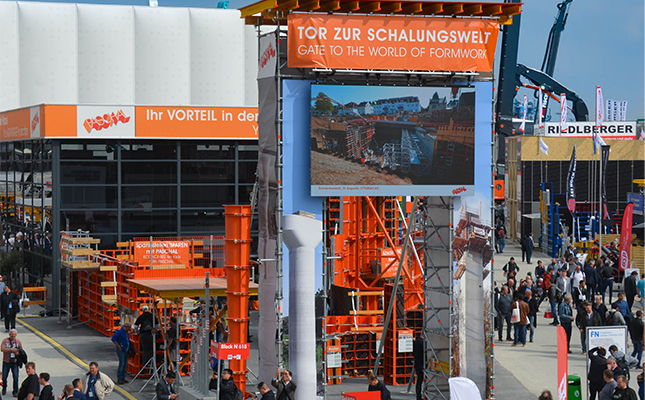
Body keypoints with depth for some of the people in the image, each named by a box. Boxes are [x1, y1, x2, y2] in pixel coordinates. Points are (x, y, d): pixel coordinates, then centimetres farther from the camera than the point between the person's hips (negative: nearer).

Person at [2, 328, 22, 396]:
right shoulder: (5, 340, -4)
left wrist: (18, 352, -11)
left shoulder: (18, 342, 5)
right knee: (4, 376, 8)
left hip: (15, 362, 1)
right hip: (6, 362, -1)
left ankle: (15, 391, 7)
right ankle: (4, 388, 36)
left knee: (15, 377, -5)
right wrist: (11, 350, -23)